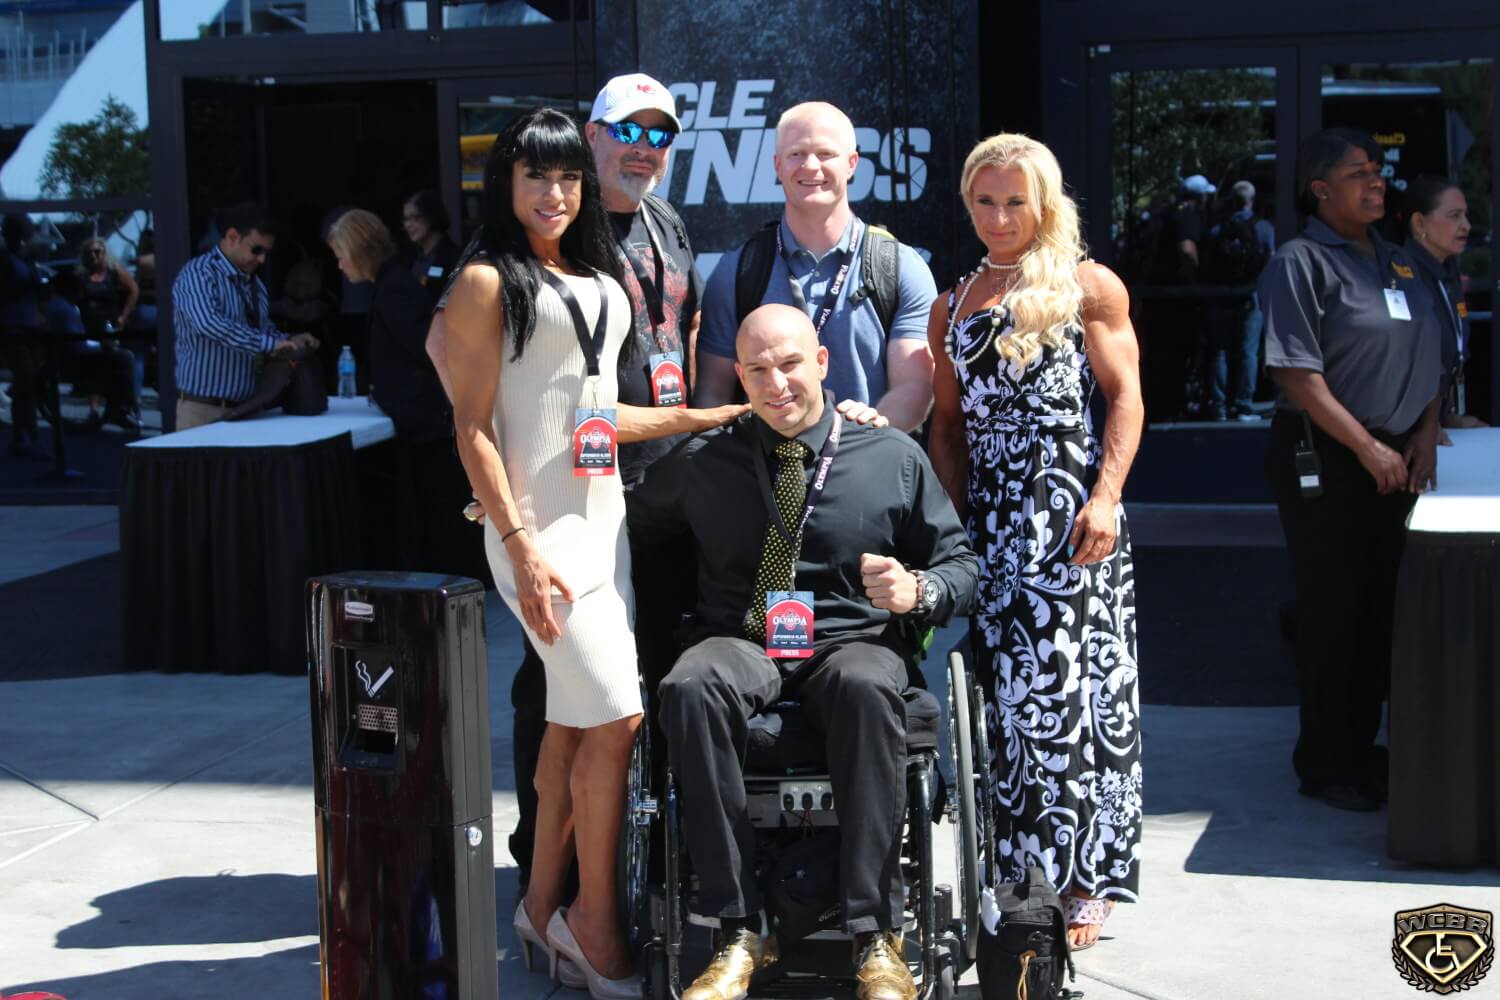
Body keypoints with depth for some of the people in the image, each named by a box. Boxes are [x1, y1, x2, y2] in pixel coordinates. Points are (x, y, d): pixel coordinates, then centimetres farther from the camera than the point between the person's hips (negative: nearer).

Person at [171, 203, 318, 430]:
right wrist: (270, 343, -29)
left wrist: (290, 341, 2)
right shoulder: (198, 273, -10)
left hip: (246, 408, 7)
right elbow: (208, 323, -27)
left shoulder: (254, 284, 15)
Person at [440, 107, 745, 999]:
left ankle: (545, 906, 21)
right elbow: (473, 426, -11)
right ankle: (594, 919, 5)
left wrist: (701, 418, 16)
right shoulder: (489, 281, -7)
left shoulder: (598, 279, 14)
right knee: (617, 719, -10)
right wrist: (521, 548, -18)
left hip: (603, 517, 7)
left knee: (576, 721, 10)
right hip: (541, 527, -7)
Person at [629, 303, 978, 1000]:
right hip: (740, 644, 1)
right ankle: (740, 934, -30)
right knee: (689, 688, -35)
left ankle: (876, 937, -34)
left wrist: (917, 591, -9)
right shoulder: (700, 465, 13)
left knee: (866, 687, -39)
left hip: (853, 641, -1)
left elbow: (960, 563, 12)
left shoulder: (895, 458, 10)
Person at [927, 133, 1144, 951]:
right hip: (989, 517, 4)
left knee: (1070, 686, -6)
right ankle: (1017, 872, 10)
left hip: (1071, 515, -4)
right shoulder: (953, 307, 19)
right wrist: (950, 512, 6)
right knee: (1005, 693, 2)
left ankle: (1083, 880, 0)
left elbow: (1125, 397, -2)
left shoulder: (1089, 288, 5)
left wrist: (1105, 497, -14)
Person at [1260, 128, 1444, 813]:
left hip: (1394, 459, 7)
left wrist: (1426, 434, 3)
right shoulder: (1301, 263, -9)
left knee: (1383, 606, 10)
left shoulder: (1399, 263, 15)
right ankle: (1325, 764, 9)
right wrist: (1367, 448, -17)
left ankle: (1361, 746, 24)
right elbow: (1296, 373, -16)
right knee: (1333, 610, -2)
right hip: (1323, 458, -7)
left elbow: (1427, 358, 19)